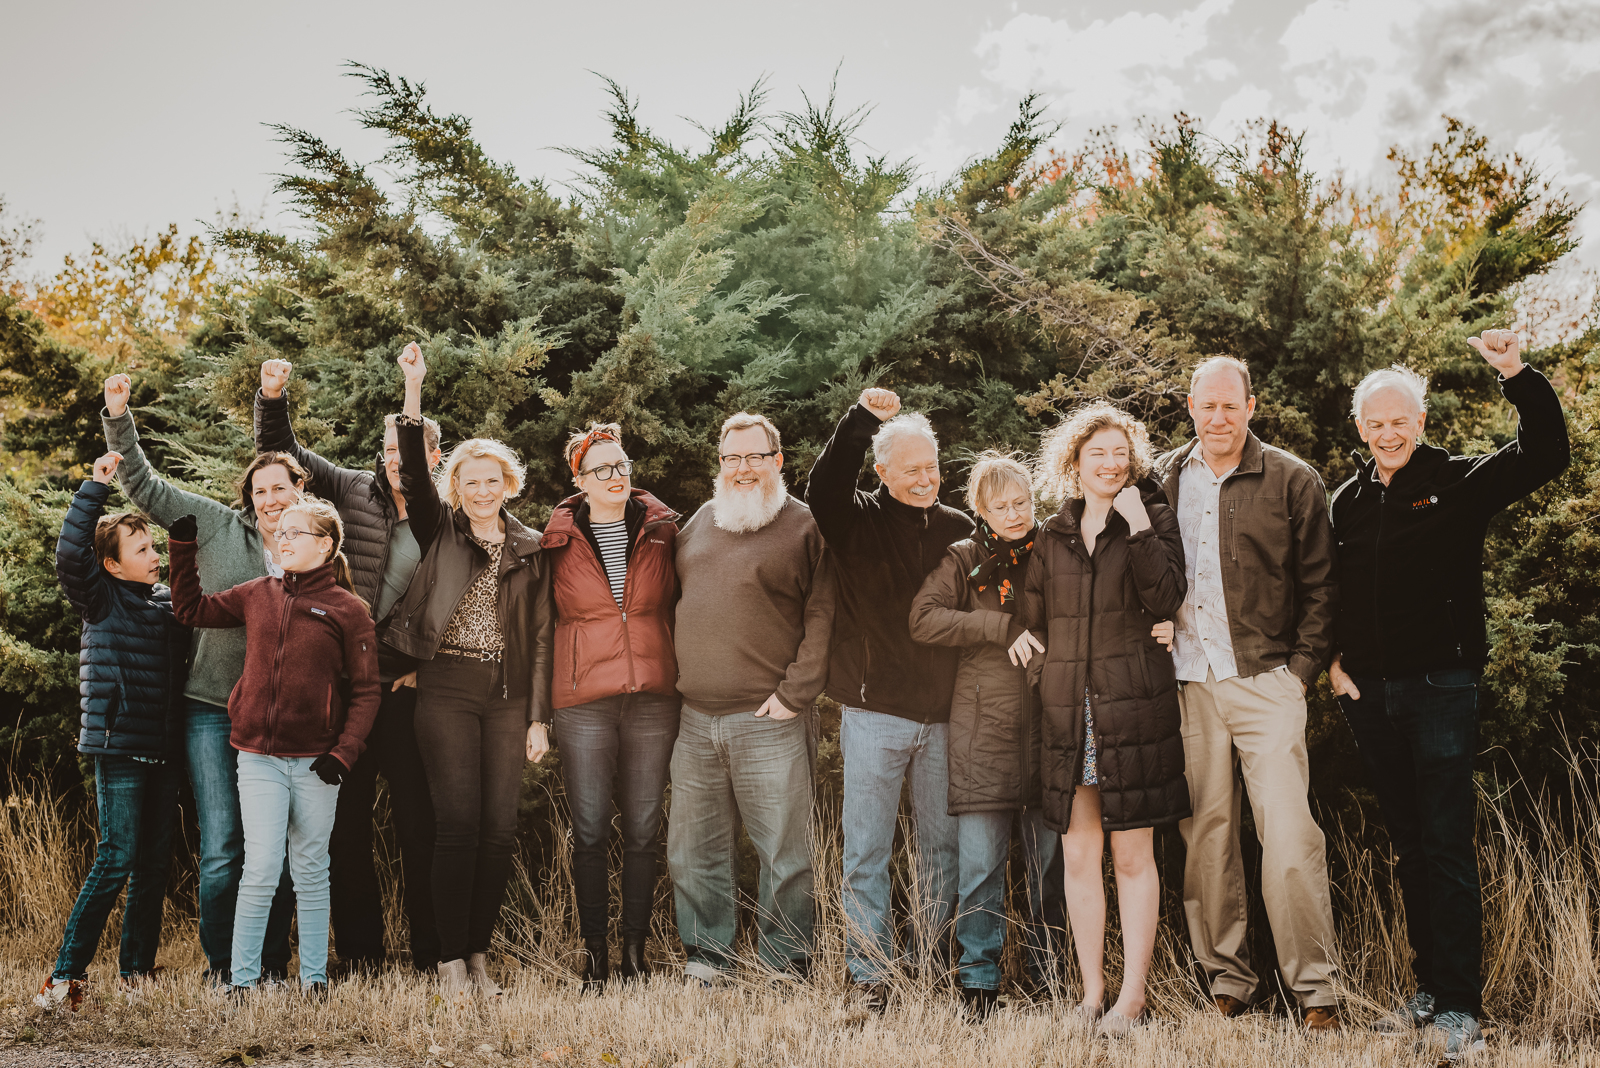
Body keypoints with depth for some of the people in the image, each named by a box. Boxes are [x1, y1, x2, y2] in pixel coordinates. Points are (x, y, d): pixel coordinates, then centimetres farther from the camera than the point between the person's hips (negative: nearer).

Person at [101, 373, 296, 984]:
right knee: (222, 849, -4)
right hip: (214, 711, -2)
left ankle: (272, 964, 17)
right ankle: (220, 965, 12)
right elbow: (144, 486, 6)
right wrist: (119, 417, -1)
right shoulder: (218, 526, 5)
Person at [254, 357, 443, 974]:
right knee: (346, 821, 6)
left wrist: (426, 666, -2)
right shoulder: (352, 490, 8)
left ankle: (431, 957, 8)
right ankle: (359, 956, 16)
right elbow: (281, 453, 10)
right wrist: (271, 398, -7)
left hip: (406, 690, -1)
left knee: (419, 820, 0)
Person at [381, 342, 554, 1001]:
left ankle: (479, 954, 12)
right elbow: (413, 473, -7)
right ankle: (451, 961, -1)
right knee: (457, 824, -7)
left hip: (508, 698, 2)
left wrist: (538, 717, 4)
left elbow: (540, 637, 10)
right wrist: (413, 390, -18)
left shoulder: (530, 550, 12)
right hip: (447, 692, -2)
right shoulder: (440, 532, 8)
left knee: (500, 829, 1)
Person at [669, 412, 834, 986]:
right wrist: (677, 679, 13)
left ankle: (786, 966, 13)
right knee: (694, 848, 10)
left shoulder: (804, 527, -2)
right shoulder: (700, 522, 15)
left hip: (768, 720, -5)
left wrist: (795, 692, -14)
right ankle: (706, 960, 22)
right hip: (695, 720, 5)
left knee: (783, 851, 0)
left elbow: (823, 615, -8)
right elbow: (674, 601, 23)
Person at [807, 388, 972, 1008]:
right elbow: (824, 488, -19)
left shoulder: (957, 529, 11)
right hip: (875, 712, -3)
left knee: (943, 846, 10)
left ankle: (933, 962, 23)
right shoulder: (858, 520, 2)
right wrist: (862, 420, -23)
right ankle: (869, 975, 10)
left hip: (944, 714, 3)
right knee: (867, 850, 1)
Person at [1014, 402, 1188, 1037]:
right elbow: (1035, 618, 21)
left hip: (1134, 706, -3)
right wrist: (1030, 637, 3)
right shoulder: (1052, 538, 14)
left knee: (1133, 855, 1)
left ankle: (1132, 996, 9)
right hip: (1068, 711, 3)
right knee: (1079, 854, 6)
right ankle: (1092, 992, 16)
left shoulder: (1152, 519, 4)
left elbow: (1165, 600, -10)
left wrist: (1138, 529, -13)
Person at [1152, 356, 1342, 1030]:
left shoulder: (1292, 482, 4)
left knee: (1289, 835, -9)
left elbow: (1320, 587, 5)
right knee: (1205, 836, 5)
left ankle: (1314, 993, 0)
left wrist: (1302, 668, -3)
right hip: (1188, 687, 3)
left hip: (1265, 683, -3)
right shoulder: (1163, 481, 12)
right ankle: (1225, 985, 15)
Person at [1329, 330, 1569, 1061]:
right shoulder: (1347, 502, 12)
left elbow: (1547, 455, -12)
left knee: (1446, 846, -8)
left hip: (1440, 688, -5)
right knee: (1408, 848, 11)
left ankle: (1459, 1007, -4)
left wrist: (1517, 376, -22)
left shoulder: (1459, 482, 1)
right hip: (1369, 696, 5)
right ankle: (1429, 988, 20)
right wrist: (1331, 660, 6)